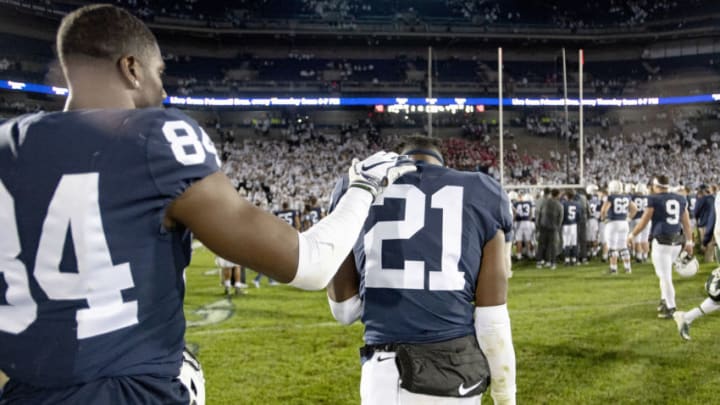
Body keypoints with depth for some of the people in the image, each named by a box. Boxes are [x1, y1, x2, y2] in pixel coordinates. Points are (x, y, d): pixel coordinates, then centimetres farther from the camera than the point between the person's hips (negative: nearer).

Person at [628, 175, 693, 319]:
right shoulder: (681, 199, 10)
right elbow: (686, 223, 13)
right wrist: (689, 242, 21)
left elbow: (644, 221, -4)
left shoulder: (654, 199, -7)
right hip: (677, 242, 6)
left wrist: (632, 235, 9)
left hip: (661, 241, -6)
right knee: (664, 272, 23)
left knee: (665, 275, -1)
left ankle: (671, 308, 2)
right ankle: (665, 300, 27)